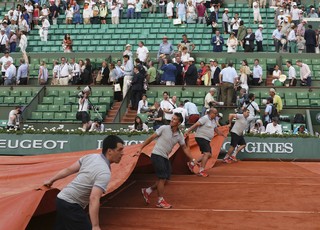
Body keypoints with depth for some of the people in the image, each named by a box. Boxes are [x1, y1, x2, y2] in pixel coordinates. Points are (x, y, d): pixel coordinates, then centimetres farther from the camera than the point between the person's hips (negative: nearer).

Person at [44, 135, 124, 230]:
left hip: (61, 199, 9)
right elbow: (94, 199, -32)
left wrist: (51, 180, 22)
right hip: (71, 205, -9)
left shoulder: (90, 157, 1)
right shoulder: (104, 173, -23)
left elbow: (68, 170, 9)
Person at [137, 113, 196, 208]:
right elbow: (151, 138, -6)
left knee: (164, 179, 5)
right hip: (157, 155, -6)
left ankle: (147, 191, 23)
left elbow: (185, 148, 14)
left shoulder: (179, 135, 3)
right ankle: (160, 201, 3)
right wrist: (141, 148, -8)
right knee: (162, 178, -9)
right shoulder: (164, 128, -10)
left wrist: (192, 159, 9)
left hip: (165, 157, 6)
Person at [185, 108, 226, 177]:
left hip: (207, 140, 10)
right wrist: (188, 131, -28)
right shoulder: (205, 118, -12)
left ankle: (193, 163, 17)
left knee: (209, 155, 11)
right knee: (207, 153, -18)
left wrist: (223, 135, 34)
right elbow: (196, 125, -20)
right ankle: (201, 171, -15)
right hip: (201, 138, -10)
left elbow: (216, 129, 30)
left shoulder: (213, 121, 16)